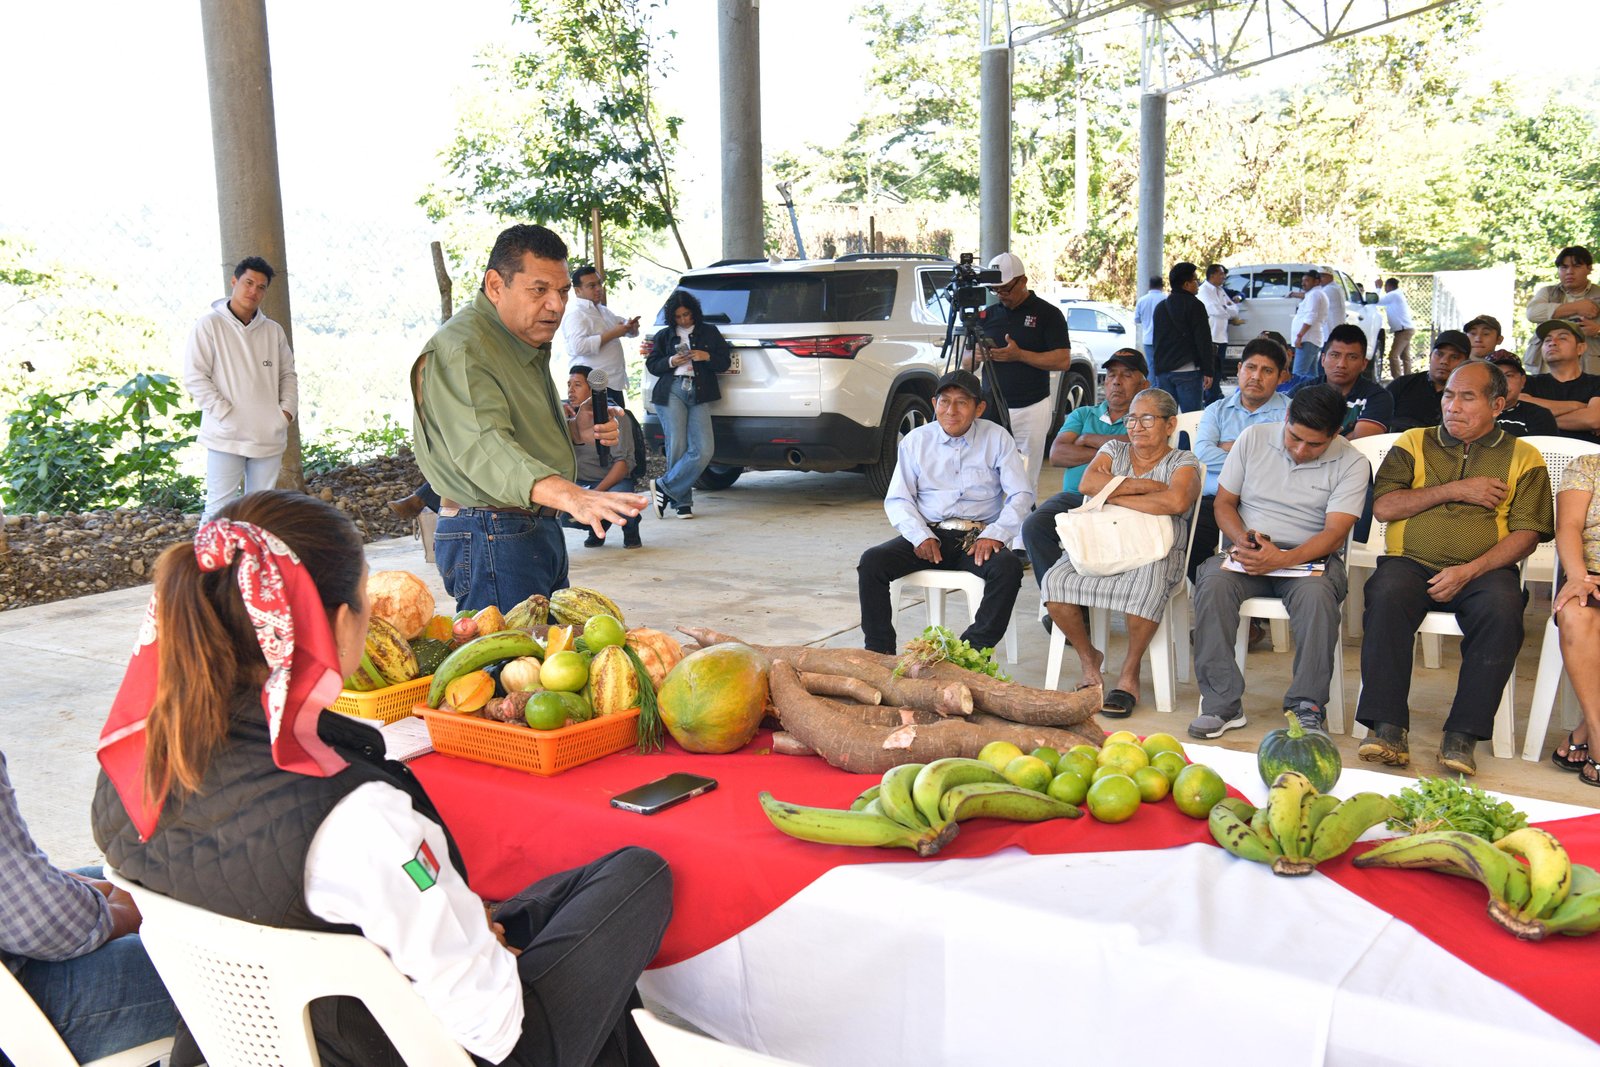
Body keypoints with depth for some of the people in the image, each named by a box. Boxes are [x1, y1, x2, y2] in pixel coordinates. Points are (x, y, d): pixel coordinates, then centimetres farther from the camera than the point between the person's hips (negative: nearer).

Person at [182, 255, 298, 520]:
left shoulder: (274, 331, 11)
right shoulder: (209, 325, -3)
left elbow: (288, 375, 19)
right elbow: (195, 377, -7)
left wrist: (287, 409, 2)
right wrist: (226, 414, -14)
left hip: (269, 436, 5)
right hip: (226, 436, -5)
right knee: (220, 508, -7)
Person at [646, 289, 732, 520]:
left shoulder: (709, 332, 17)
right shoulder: (664, 335, 17)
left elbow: (725, 362, 14)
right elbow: (651, 365, 15)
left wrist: (707, 357, -6)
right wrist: (671, 362, -4)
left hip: (699, 395, 1)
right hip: (672, 392, -1)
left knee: (704, 450, -15)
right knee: (677, 447, -9)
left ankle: (664, 487, -6)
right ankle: (682, 503, -2)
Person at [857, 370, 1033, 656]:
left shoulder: (997, 438, 6)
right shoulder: (916, 441, 10)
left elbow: (1021, 494, 2)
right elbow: (897, 499, 7)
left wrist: (995, 534, -16)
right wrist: (921, 536, -12)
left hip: (977, 536, -1)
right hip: (928, 533, 2)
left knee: (1008, 567, -33)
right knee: (871, 562, -23)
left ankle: (975, 651, -26)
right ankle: (879, 652, -15)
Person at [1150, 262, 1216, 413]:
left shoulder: (1160, 307, 15)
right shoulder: (1194, 305, -7)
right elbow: (1204, 340, -10)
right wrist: (1208, 371, -9)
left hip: (1162, 371, 6)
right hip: (1188, 371, -6)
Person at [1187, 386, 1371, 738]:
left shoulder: (1352, 464, -2)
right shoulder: (1253, 438, 5)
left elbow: (1335, 533, -12)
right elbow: (1224, 502, 10)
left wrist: (1283, 559, -29)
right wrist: (1242, 538, -12)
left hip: (1310, 557, -2)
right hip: (1248, 552, 2)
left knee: (1316, 592, -37)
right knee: (1213, 583, -31)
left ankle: (1307, 706, -23)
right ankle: (1222, 704, -25)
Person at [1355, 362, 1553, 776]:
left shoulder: (1524, 457, 14)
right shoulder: (1413, 443, 17)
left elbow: (1526, 532, 2)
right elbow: (1383, 507, 3)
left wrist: (1469, 571, -13)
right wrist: (1455, 490, -3)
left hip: (1484, 569, 0)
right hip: (1409, 562, 0)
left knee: (1502, 610, -34)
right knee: (1387, 597, -33)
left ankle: (1462, 735, -28)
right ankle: (1387, 728, -32)